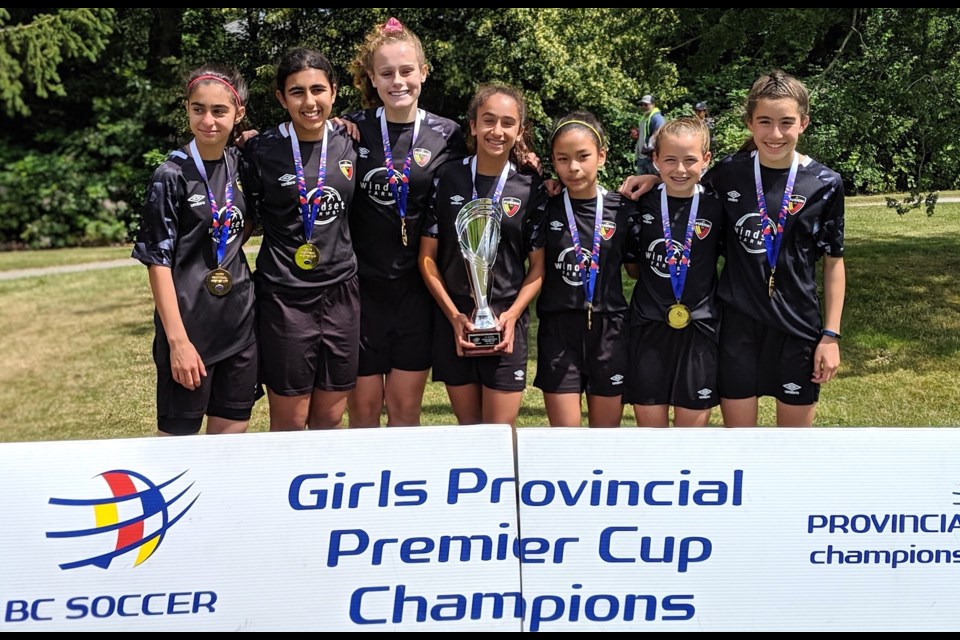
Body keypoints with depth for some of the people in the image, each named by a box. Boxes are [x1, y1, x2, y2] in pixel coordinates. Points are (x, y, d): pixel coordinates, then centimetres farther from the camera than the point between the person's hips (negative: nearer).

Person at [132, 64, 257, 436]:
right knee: (178, 435, 4)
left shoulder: (240, 164, 5)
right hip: (189, 325, -5)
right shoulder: (172, 176, -10)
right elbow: (158, 261, -11)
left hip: (240, 322, 5)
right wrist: (178, 339, -16)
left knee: (231, 432, 12)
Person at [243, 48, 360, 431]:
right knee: (289, 423, 4)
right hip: (285, 296, -3)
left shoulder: (349, 143, 4)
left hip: (341, 291, 4)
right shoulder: (262, 151, -7)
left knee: (330, 420, 11)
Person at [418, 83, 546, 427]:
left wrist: (512, 314, -11)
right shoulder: (448, 179, 1)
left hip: (506, 324, -1)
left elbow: (538, 265, 3)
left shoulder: (531, 187, 1)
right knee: (468, 428, 11)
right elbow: (427, 256, 2)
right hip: (453, 319, 1)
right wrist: (454, 315, -7)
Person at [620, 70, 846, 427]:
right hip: (737, 321, 1)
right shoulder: (730, 172, -2)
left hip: (798, 326, 0)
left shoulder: (824, 184, -5)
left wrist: (831, 335, -2)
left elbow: (833, 262, 1)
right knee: (737, 427, 7)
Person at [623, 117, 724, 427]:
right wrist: (657, 275, -2)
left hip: (699, 330, -1)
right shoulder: (642, 204, 0)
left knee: (693, 425, 7)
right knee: (650, 426, 7)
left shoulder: (716, 208, -2)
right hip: (649, 328, 1)